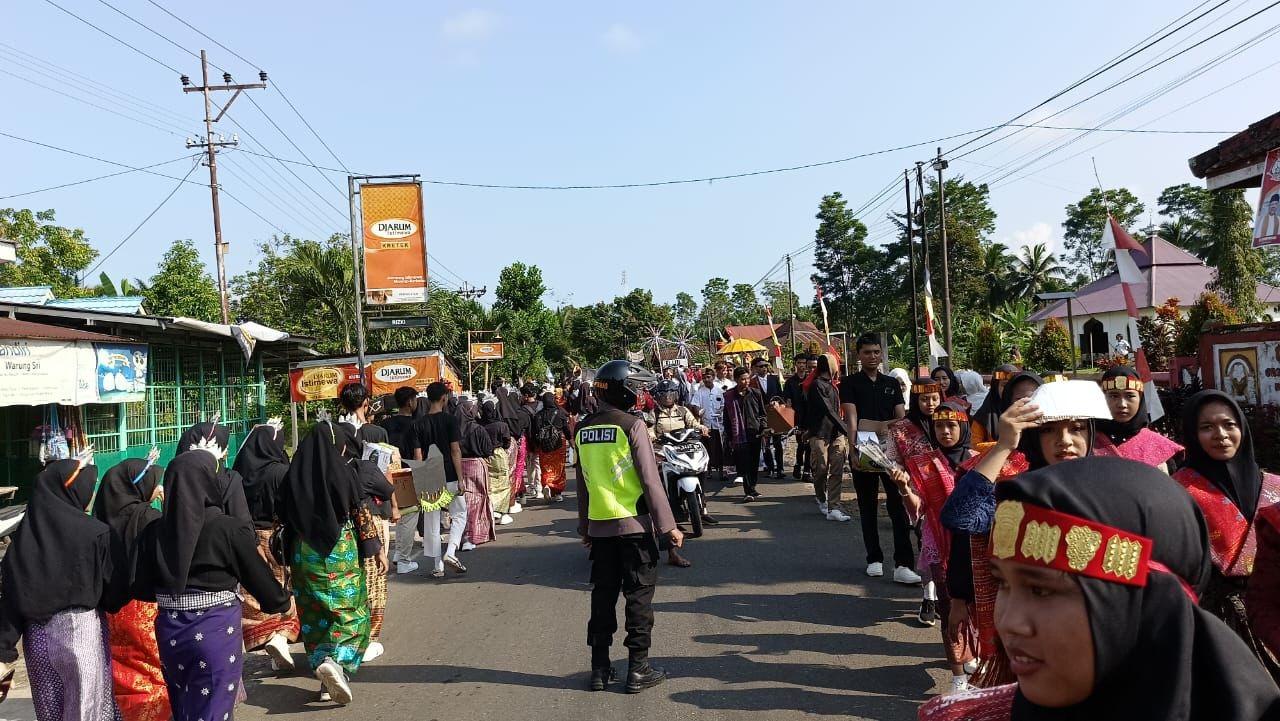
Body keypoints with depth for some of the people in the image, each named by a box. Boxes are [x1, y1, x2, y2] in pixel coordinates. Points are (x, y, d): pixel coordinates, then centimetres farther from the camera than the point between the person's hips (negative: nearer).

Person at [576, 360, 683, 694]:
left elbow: (583, 483, 11)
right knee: (638, 595, 5)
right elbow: (650, 481, -13)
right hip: (633, 524, -5)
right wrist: (668, 525, -8)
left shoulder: (583, 429, 5)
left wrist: (584, 526, 19)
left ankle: (600, 668, 17)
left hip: (599, 526, 5)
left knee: (603, 595, 12)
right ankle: (638, 668, 8)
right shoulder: (632, 425, -12)